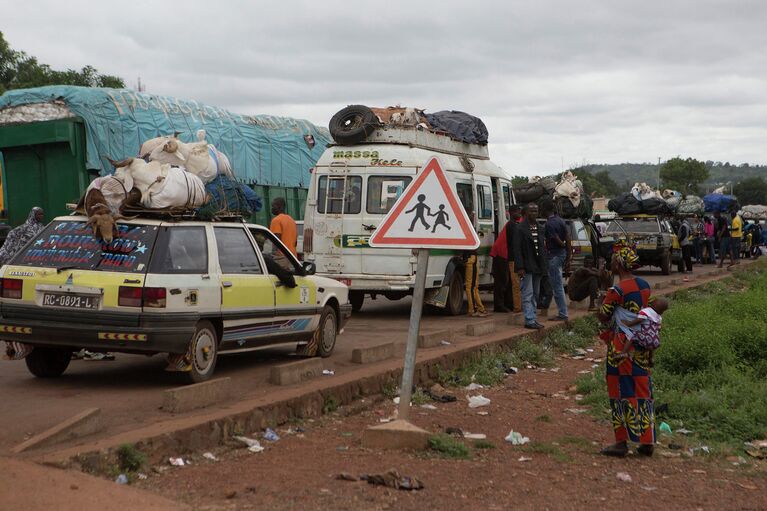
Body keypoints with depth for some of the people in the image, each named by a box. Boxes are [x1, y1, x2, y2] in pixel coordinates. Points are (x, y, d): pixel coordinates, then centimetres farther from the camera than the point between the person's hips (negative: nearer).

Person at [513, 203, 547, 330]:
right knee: (528, 294, -8)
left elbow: (542, 247, 17)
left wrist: (543, 266, 10)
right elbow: (517, 249, -13)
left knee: (535, 294, 12)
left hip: (537, 267, 8)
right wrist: (520, 267, -19)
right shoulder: (521, 228, -9)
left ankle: (533, 318, 18)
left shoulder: (539, 228, 14)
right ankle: (529, 320, -9)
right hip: (527, 267, -8)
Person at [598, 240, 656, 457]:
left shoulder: (617, 290, -18)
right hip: (642, 347, 6)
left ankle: (622, 442, 7)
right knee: (642, 391, 11)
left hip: (621, 348, -6)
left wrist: (602, 300, 6)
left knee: (622, 393, 2)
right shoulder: (644, 285, 3)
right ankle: (647, 441, 15)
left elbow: (602, 317, -10)